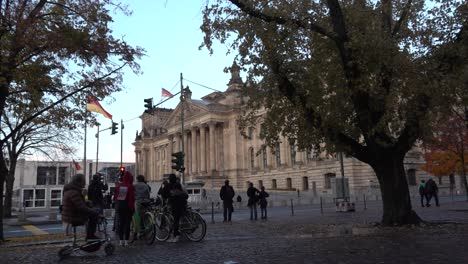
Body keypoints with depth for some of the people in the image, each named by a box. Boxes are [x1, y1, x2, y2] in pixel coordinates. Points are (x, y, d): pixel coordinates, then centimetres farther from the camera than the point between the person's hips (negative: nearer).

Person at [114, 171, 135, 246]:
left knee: (121, 222, 11)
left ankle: (121, 240, 13)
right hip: (127, 206, -5)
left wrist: (117, 205, 17)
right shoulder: (130, 186, -12)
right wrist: (132, 207, -9)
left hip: (119, 206, 5)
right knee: (127, 222, 1)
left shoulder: (119, 186, 4)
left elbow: (115, 196, 7)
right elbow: (132, 198, -14)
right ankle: (126, 240, 0)